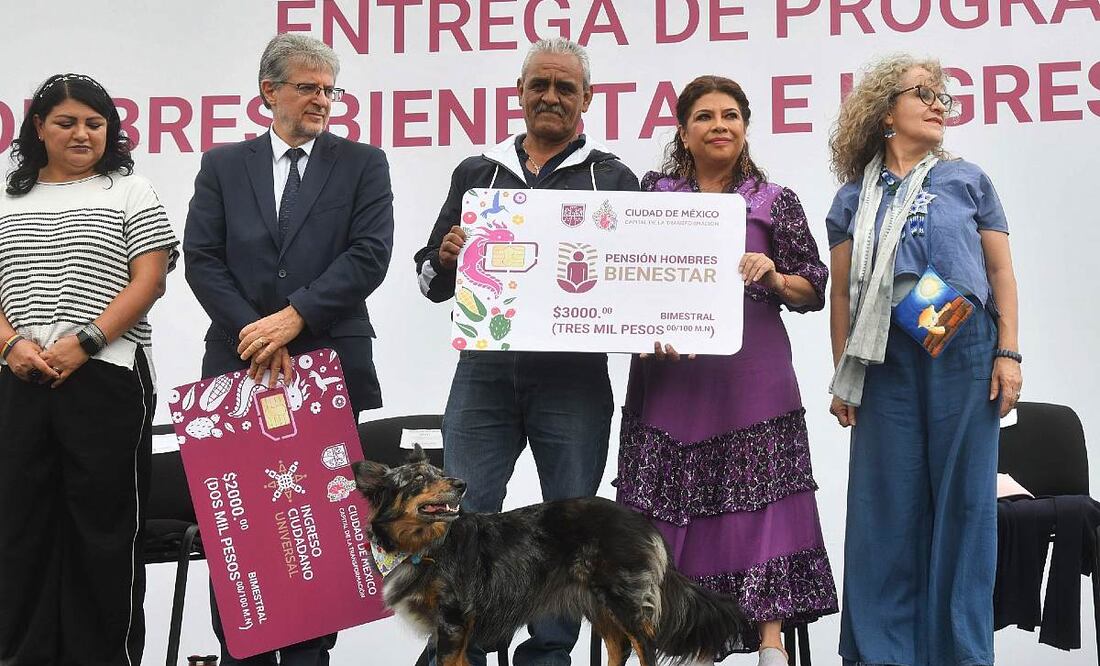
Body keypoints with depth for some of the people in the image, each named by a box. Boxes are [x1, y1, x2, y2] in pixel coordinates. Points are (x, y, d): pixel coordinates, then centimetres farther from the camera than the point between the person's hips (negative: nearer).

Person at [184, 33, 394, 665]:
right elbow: (203, 260, 2)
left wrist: (292, 316, -13)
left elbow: (369, 255, -5)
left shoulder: (363, 163, 7)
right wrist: (254, 333, -10)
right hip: (239, 364, 1)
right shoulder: (223, 166, 11)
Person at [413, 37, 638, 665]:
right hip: (483, 373, 1)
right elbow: (431, 280, 15)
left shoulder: (614, 178, 9)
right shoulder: (477, 173, 14)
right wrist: (444, 258, -7)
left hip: (573, 381, -1)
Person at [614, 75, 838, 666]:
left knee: (758, 501, -5)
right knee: (669, 505, 0)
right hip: (668, 373, 1)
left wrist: (772, 276, -12)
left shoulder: (775, 202, 8)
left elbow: (813, 291, 7)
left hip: (751, 377, -1)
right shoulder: (653, 193, 10)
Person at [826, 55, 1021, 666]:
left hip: (965, 351, 0)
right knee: (887, 502, 2)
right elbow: (842, 293, 9)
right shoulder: (855, 198, 10)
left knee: (963, 499, 2)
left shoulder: (967, 181, 9)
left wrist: (1008, 353, -1)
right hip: (886, 357, 0)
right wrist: (842, 378, 4)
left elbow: (1002, 273, 8)